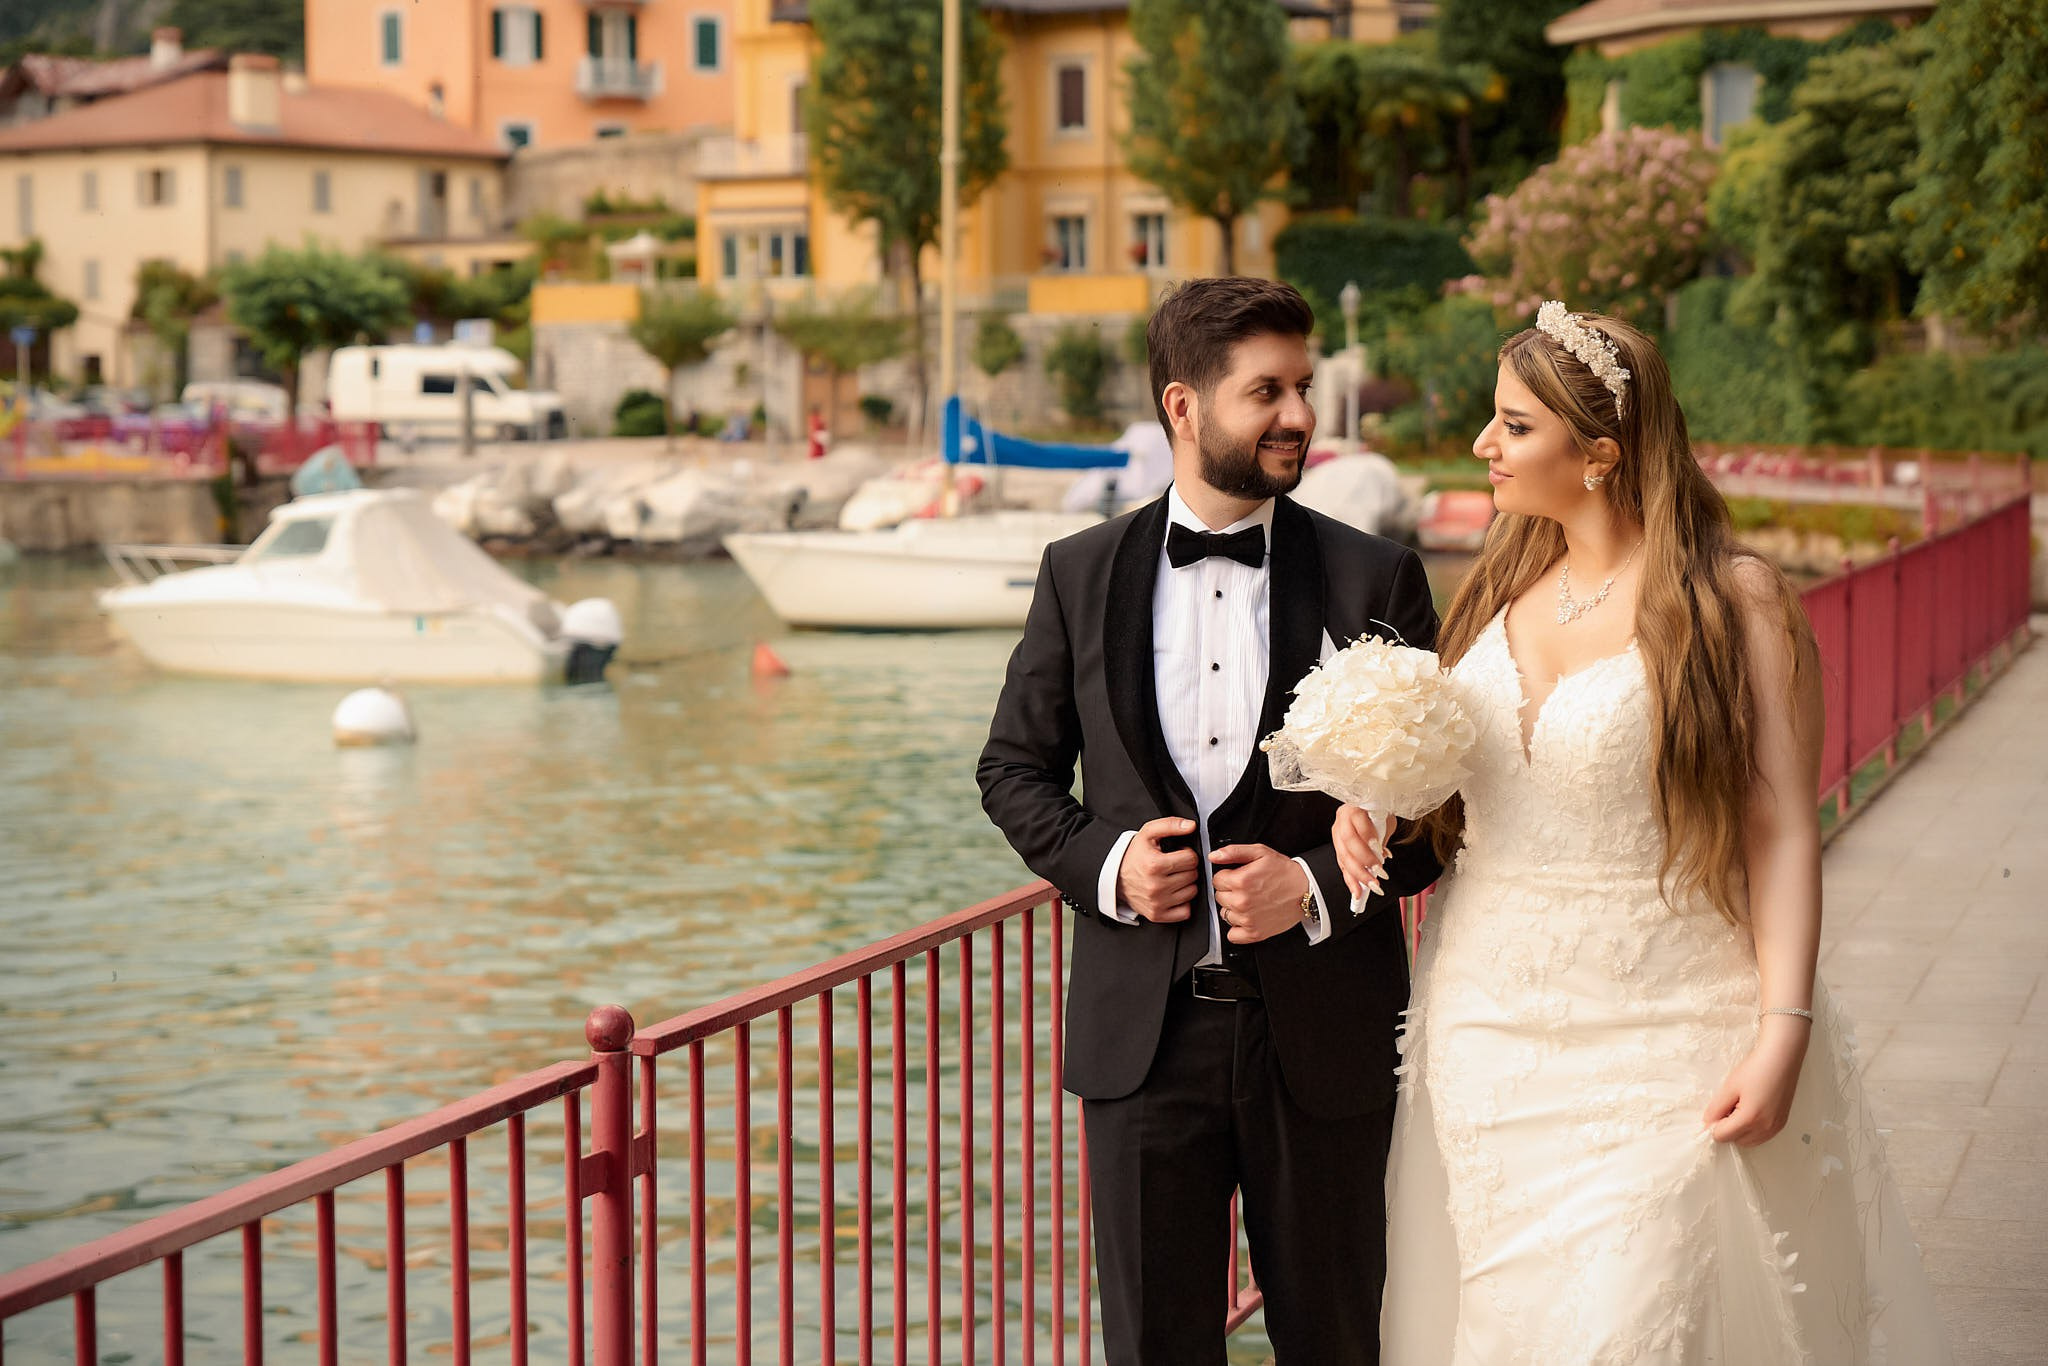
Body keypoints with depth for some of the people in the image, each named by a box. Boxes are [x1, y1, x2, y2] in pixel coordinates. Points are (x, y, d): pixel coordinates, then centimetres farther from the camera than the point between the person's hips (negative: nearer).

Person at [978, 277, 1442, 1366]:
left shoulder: (1376, 579, -1)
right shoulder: (1081, 575, 3)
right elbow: (1014, 768, 10)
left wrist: (1317, 884, -13)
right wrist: (1103, 861, -8)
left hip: (1324, 1037, -1)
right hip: (1145, 1032, 1)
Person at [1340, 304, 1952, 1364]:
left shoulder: (1733, 599, -8)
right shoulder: (1501, 586, 10)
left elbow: (1782, 830, -11)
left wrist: (1783, 1035, -19)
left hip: (1663, 1035, -6)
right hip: (1492, 1027, 6)